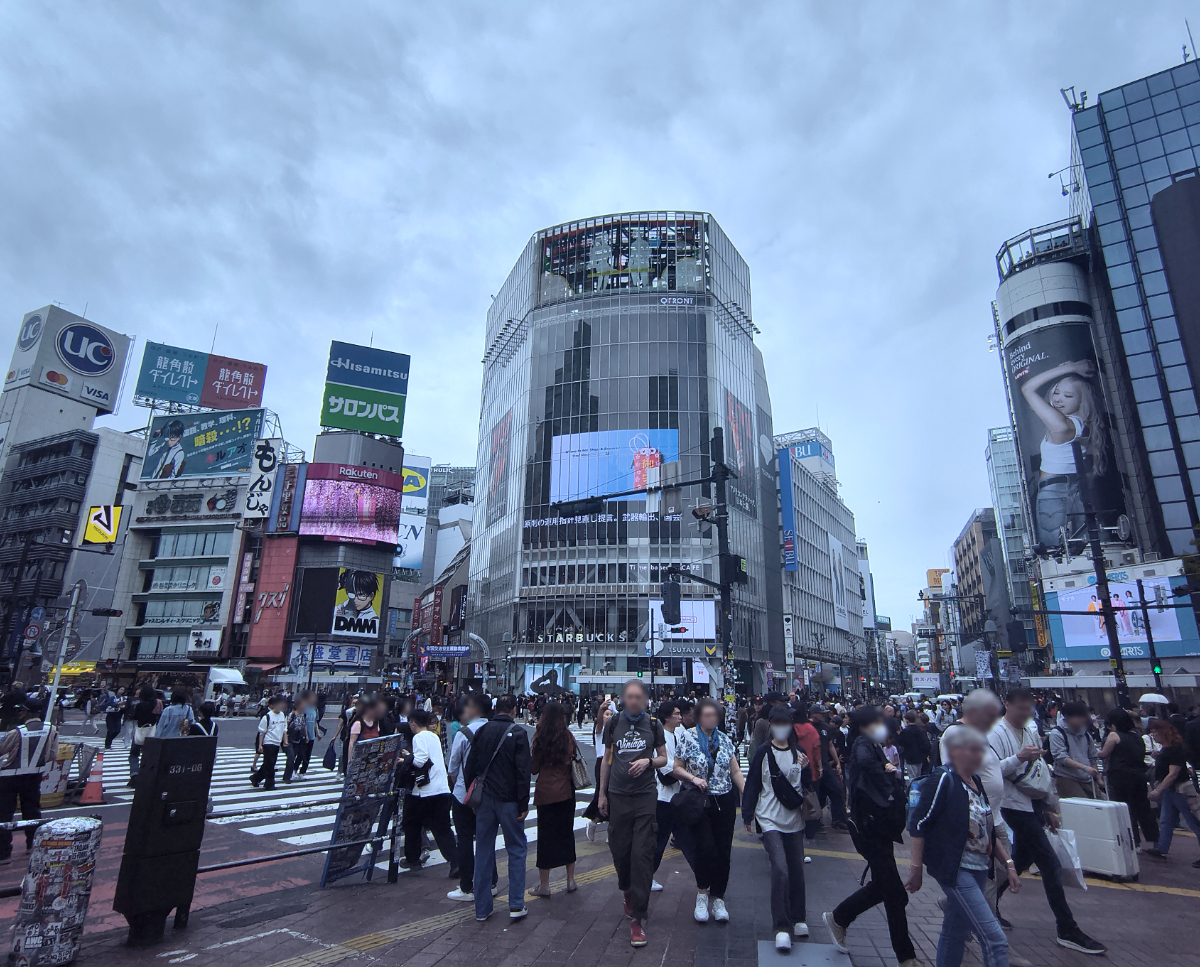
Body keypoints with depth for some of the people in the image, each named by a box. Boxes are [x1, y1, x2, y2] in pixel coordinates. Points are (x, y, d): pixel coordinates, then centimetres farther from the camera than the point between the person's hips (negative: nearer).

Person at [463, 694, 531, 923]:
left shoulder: (482, 731, 3)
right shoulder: (518, 733, -10)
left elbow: (469, 767, 6)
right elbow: (523, 771, -14)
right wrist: (523, 803, -8)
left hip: (484, 798, 4)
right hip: (508, 799, -4)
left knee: (483, 850, 11)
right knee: (517, 848, 8)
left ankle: (482, 908, 17)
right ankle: (516, 905, 6)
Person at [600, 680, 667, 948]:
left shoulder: (653, 724, 1)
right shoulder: (613, 724, 4)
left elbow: (663, 758, 9)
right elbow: (606, 759, 12)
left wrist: (648, 761, -12)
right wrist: (602, 793, 11)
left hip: (645, 796, -2)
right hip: (618, 796, 2)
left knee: (642, 854, -5)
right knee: (619, 850, 9)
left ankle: (637, 918, 6)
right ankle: (627, 891, 40)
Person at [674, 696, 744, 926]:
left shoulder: (725, 740, 7)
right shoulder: (688, 738, -4)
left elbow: (735, 771, 10)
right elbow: (677, 768, -3)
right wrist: (693, 778, -19)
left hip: (725, 802, 4)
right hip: (700, 802, -3)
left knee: (723, 852, 5)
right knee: (705, 849, -10)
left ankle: (718, 899, 19)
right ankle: (702, 894, 13)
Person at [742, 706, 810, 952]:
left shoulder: (798, 752, 6)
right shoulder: (763, 752, -6)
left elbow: (805, 785, 11)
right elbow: (752, 784, -2)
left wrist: (805, 769, -8)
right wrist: (747, 815, 0)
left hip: (794, 819, 4)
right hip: (770, 819, -4)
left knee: (797, 869, 11)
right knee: (780, 869, -14)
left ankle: (798, 918, 31)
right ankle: (782, 927, -5)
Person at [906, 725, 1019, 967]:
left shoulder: (976, 782, 9)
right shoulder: (942, 781, -17)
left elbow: (988, 831, 18)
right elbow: (918, 825, -17)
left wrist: (1008, 863, 11)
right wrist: (916, 868, -16)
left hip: (979, 869, 8)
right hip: (955, 870, -8)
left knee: (955, 931, 17)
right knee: (994, 938, -10)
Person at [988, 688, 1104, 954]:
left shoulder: (1030, 731, 12)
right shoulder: (996, 733, -14)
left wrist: (1049, 807, 20)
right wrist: (1019, 758, -35)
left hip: (1033, 805, 8)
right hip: (1015, 805, -8)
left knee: (1021, 860, 15)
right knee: (1050, 865, -6)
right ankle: (1067, 930, 5)